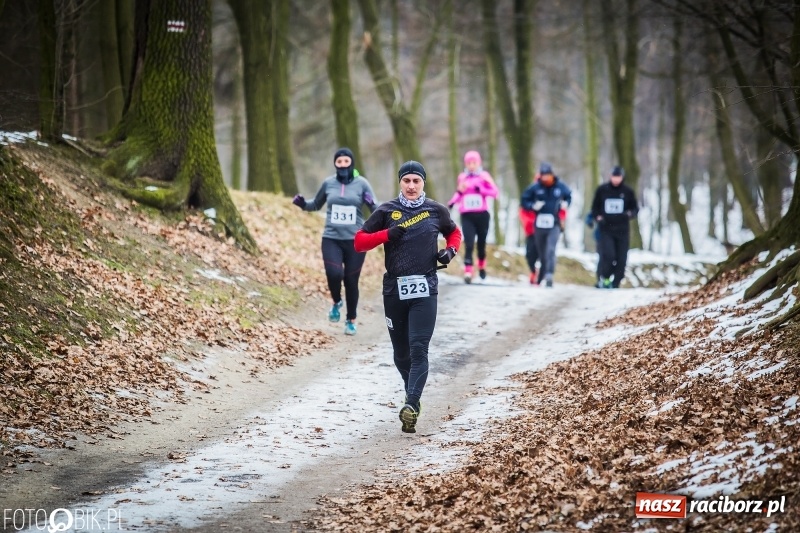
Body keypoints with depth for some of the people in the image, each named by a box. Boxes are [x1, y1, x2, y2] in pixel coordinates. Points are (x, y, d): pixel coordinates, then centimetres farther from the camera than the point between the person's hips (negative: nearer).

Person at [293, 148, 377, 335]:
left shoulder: (361, 183, -3)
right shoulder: (328, 183, 4)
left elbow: (376, 209, -6)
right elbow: (316, 204, 19)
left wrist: (371, 205, -27)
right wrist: (303, 204, 1)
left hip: (355, 240, -1)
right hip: (331, 239, 1)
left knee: (351, 281, 4)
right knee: (334, 274, -19)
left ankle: (351, 320, 24)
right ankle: (336, 302, 13)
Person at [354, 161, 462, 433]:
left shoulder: (436, 211, 6)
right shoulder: (386, 211, 4)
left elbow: (454, 233, 24)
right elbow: (359, 242, 3)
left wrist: (450, 250, 2)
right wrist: (387, 234, -12)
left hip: (425, 290, -2)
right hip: (394, 289, 2)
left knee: (419, 348, -14)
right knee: (401, 352, 9)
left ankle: (412, 405, -23)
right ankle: (413, 396, 29)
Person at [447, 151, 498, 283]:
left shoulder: (484, 176, 0)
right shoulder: (462, 177, 7)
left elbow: (494, 192, -6)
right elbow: (458, 193, 19)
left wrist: (481, 189, -20)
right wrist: (452, 202, 1)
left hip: (482, 215, 0)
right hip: (467, 216, 0)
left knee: (481, 243, 12)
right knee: (469, 244, -13)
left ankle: (482, 266, 36)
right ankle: (468, 271, -18)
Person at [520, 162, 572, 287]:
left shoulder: (560, 186, 0)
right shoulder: (535, 188, -3)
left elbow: (569, 196, 21)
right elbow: (523, 200, 5)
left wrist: (565, 204, 1)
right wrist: (533, 206, -12)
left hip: (554, 224, -2)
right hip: (539, 224, 2)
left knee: (550, 249, -19)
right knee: (541, 252, 10)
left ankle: (549, 275, -27)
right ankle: (544, 274, 25)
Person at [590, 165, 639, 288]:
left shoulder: (628, 192, 5)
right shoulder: (602, 190, 6)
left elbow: (635, 208, 10)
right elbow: (595, 207, 15)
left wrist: (630, 214, -12)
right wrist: (598, 217, -5)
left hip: (622, 230, 1)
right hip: (606, 229, -1)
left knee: (621, 258, 0)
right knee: (608, 255, -17)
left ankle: (616, 282, 10)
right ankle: (604, 278, 3)